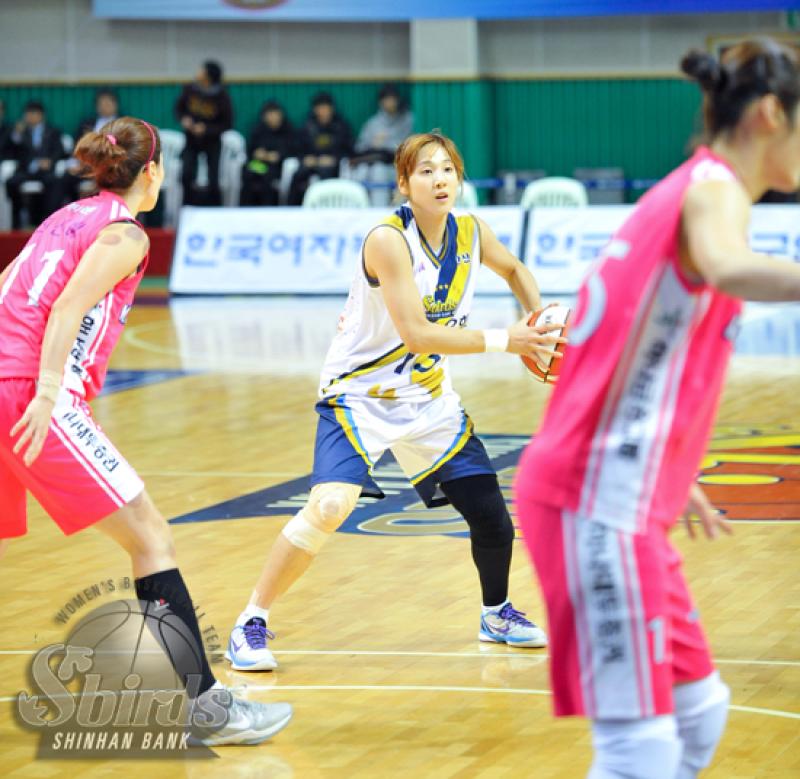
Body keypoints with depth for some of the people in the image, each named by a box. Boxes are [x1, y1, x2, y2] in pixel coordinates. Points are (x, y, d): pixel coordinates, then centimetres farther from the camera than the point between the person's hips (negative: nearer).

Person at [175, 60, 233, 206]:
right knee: (187, 176, -17)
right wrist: (184, 119, -16)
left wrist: (206, 129, -23)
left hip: (212, 142, -2)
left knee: (213, 183, -6)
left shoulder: (222, 96, -19)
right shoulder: (191, 89, -13)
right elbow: (179, 108, 5)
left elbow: (227, 124, -10)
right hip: (191, 140, 2)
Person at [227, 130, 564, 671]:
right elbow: (417, 334, -29)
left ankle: (497, 614, 35)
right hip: (359, 394, -6)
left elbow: (514, 269, 18)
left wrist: (543, 321, 2)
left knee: (491, 513, 6)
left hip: (429, 398, 6)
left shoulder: (471, 233, -5)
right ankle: (252, 622, -9)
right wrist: (504, 341, -27)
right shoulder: (388, 240, -24)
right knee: (330, 506, -26)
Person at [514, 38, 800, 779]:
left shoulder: (692, 188, 18)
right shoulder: (714, 184, -10)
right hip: (597, 503, -10)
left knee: (698, 711, 17)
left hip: (615, 500, 10)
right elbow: (726, 266, -36)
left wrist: (669, 478, 30)